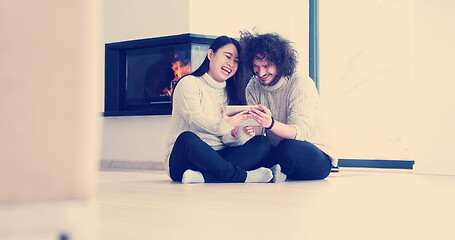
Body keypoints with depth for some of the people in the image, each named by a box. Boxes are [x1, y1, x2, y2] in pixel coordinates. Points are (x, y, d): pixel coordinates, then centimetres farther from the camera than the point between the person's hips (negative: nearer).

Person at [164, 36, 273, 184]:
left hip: (217, 157, 6)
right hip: (182, 159, -6)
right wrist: (223, 127, -37)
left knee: (262, 143, -16)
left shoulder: (229, 93, 19)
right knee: (187, 138, -39)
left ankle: (203, 177, -36)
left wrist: (232, 135, -17)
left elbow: (228, 139, 8)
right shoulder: (189, 84, 1)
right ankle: (242, 176, -31)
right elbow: (195, 119, -18)